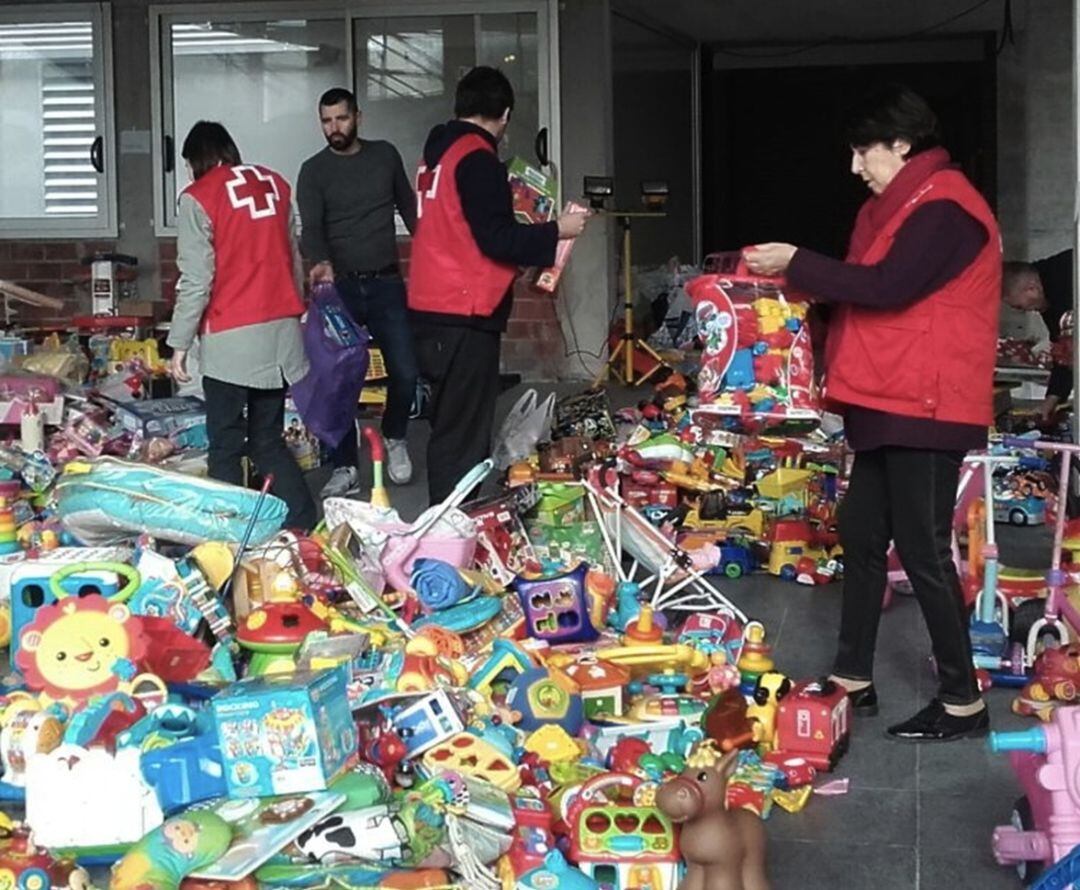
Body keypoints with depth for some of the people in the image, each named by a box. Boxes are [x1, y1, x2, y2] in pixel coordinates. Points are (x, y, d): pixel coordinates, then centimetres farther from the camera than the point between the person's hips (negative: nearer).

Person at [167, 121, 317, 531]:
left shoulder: (198, 198, -6)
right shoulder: (275, 184, 11)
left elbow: (196, 280, -9)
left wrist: (179, 344, -4)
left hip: (230, 339, -5)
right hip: (281, 329, 5)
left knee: (226, 448, 2)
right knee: (269, 441, 12)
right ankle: (305, 525, 4)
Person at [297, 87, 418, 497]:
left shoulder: (385, 155, 8)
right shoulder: (313, 171, 0)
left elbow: (408, 206, 18)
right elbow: (311, 228, -12)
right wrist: (321, 261, -32)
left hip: (386, 282, 1)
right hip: (340, 286, -1)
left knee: (405, 372, -3)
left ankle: (394, 437, 26)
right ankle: (345, 469, 5)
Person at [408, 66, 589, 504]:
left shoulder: (438, 152, 15)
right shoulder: (477, 158, -12)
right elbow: (496, 238, -18)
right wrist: (556, 230, -7)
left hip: (434, 311, 9)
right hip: (464, 316, -9)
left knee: (451, 425, 15)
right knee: (464, 433, -6)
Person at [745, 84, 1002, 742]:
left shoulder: (944, 209, -15)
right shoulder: (896, 206, 18)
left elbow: (886, 287, -25)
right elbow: (864, 287, 18)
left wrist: (798, 263, -17)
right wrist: (798, 276, 3)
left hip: (924, 409, -11)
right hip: (888, 404, 11)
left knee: (923, 550, -6)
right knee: (862, 535, 13)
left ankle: (963, 702, 3)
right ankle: (853, 680, 23)